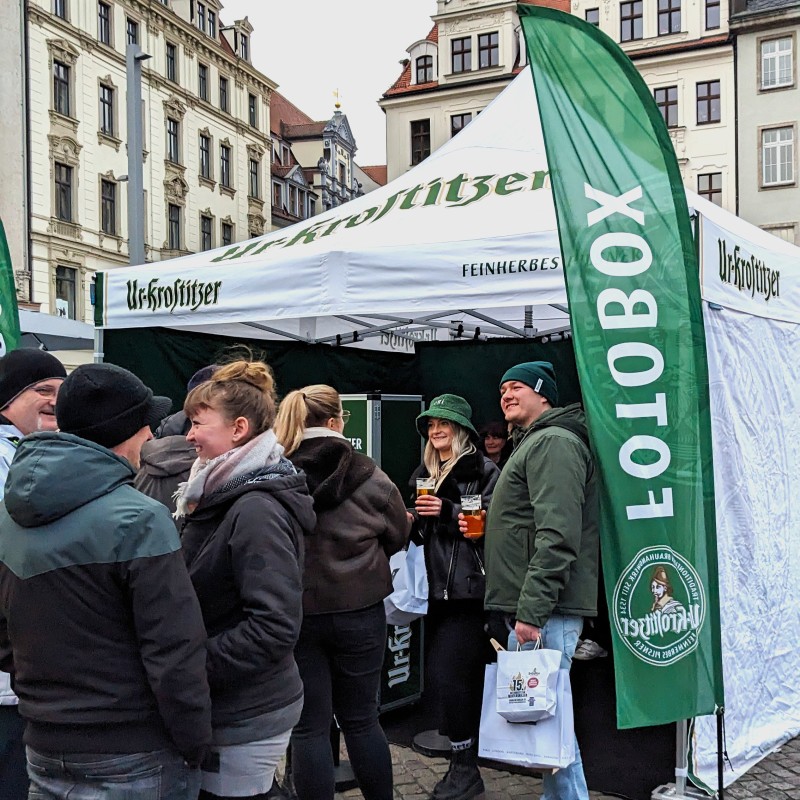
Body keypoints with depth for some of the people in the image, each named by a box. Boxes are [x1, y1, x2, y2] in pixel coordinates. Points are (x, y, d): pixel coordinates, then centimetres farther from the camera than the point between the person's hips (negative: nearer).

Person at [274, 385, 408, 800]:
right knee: (361, 720, 16)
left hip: (294, 612, 0)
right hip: (359, 610, 1)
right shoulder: (368, 477, -9)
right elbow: (397, 536, 6)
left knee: (309, 726, 8)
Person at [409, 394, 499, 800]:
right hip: (436, 590, 7)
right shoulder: (423, 474, 18)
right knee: (461, 677, 12)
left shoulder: (483, 470, -4)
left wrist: (449, 511, -20)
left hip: (470, 589, -7)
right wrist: (413, 520, 5)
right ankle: (462, 762, 26)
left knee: (447, 675, -11)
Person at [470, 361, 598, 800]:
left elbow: (557, 535, -22)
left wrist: (531, 612, -24)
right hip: (525, 607, 11)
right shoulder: (533, 443, 22)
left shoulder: (554, 442, -11)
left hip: (544, 612, -10)